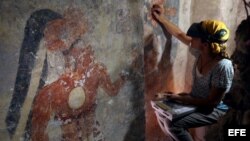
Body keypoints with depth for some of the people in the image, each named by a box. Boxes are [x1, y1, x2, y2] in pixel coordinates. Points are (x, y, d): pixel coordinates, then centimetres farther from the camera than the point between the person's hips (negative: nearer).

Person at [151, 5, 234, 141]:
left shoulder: (223, 66, -32)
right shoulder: (200, 52, -11)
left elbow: (212, 102, -27)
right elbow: (180, 35, 5)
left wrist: (180, 98, -22)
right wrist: (161, 19, 5)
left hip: (215, 110, -7)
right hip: (197, 102, 8)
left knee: (175, 125, -21)